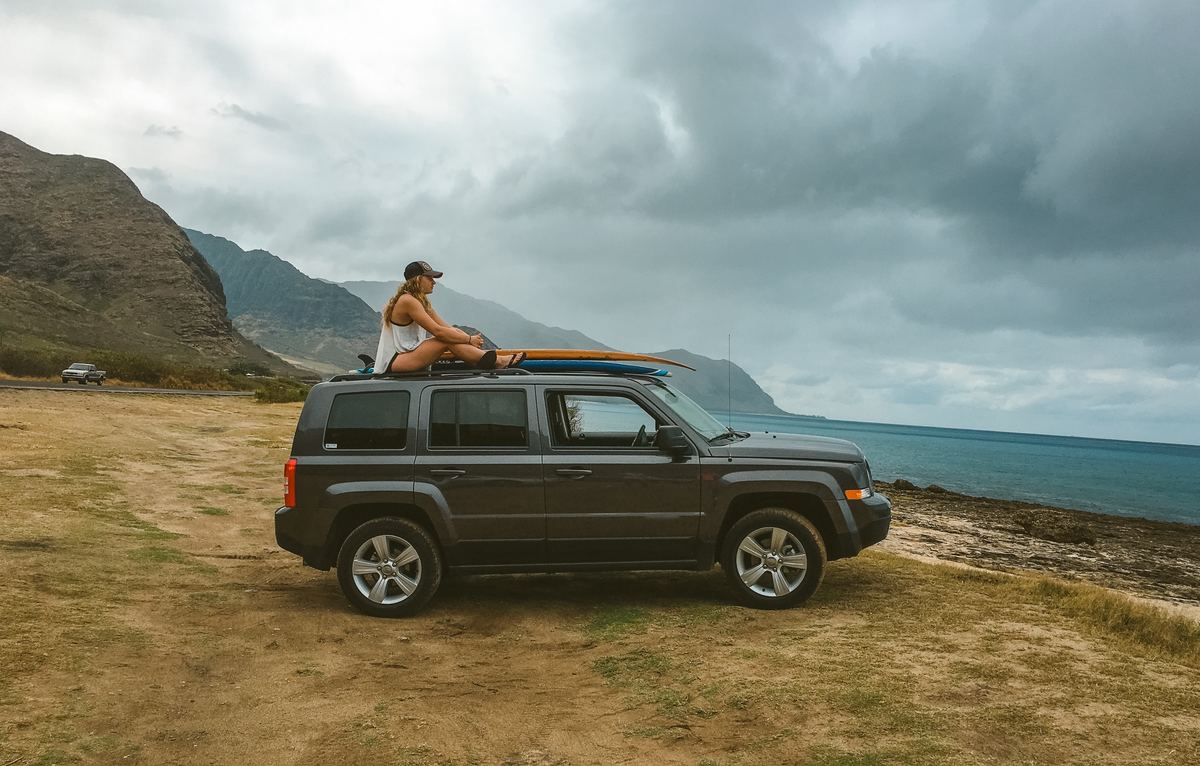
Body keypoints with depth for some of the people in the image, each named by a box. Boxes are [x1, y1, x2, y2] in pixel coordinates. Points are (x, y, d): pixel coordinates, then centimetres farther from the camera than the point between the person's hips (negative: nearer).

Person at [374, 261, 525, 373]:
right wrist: (470, 339, -15)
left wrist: (472, 339, -7)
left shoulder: (423, 303, 16)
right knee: (448, 340, -21)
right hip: (392, 363, -9)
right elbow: (437, 331, -22)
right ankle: (498, 362, -19)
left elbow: (449, 328, 9)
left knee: (451, 334, -4)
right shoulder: (407, 301, -15)